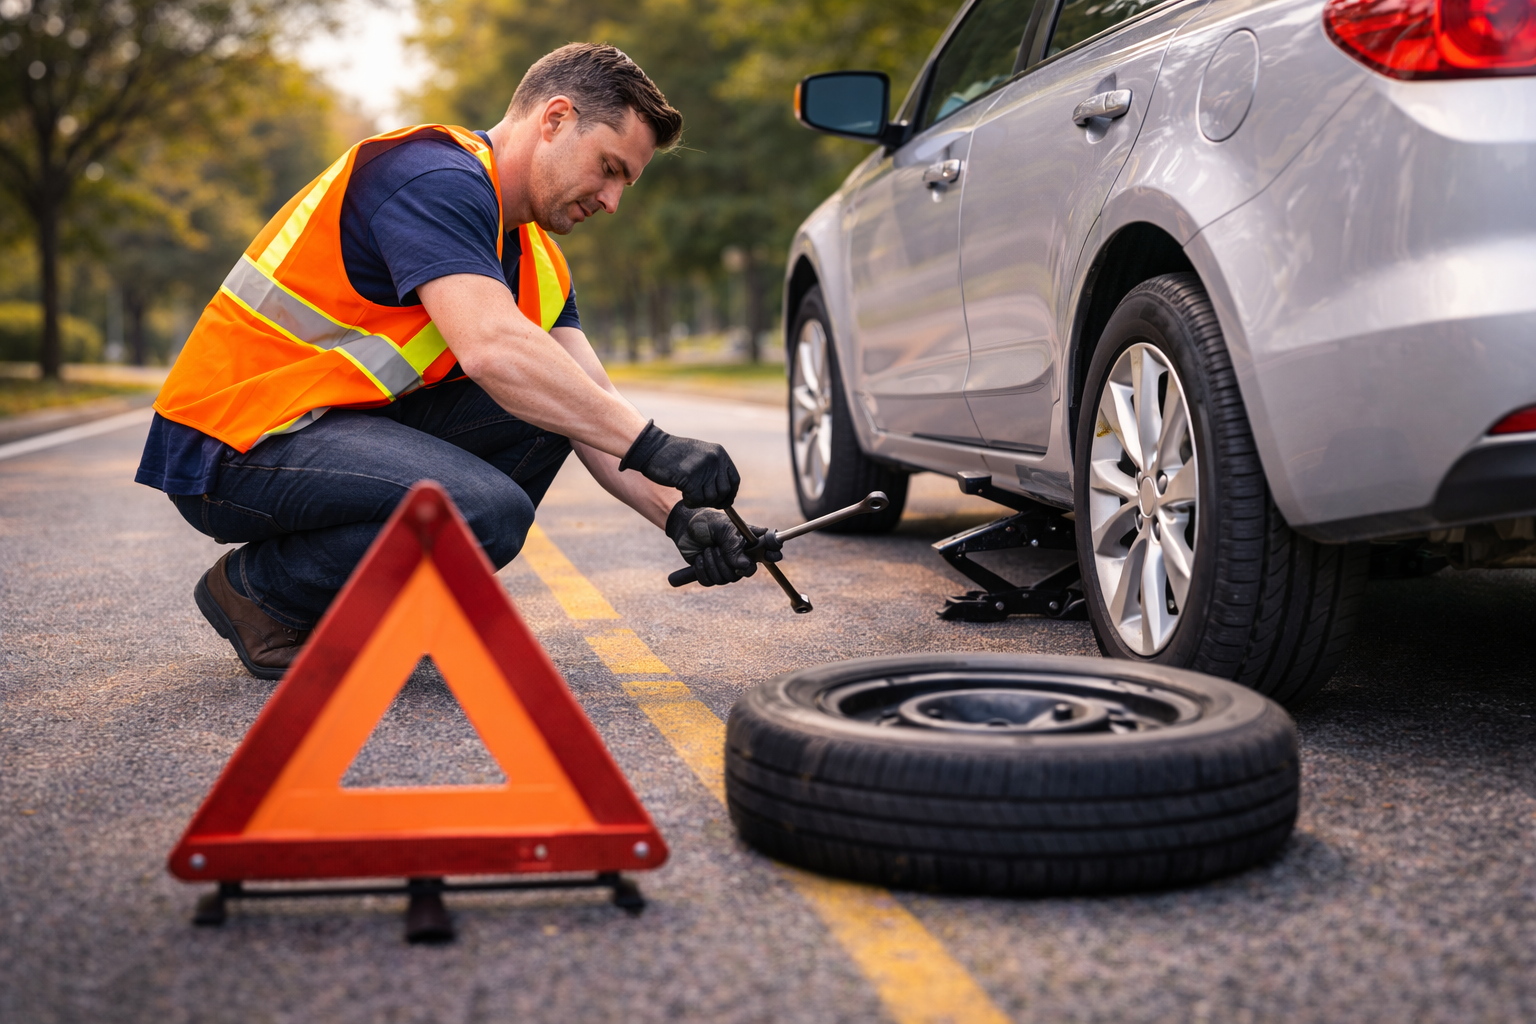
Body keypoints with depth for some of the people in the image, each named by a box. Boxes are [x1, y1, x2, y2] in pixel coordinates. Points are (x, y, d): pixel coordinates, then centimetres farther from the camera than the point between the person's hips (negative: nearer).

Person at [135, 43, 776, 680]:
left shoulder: (536, 260, 12)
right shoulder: (434, 177, -18)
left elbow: (595, 406, 6)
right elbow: (491, 349, -32)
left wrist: (677, 513, -9)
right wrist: (652, 446, -31)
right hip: (233, 445, -9)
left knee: (549, 402, 1)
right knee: (489, 510, -28)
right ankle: (256, 590, -5)